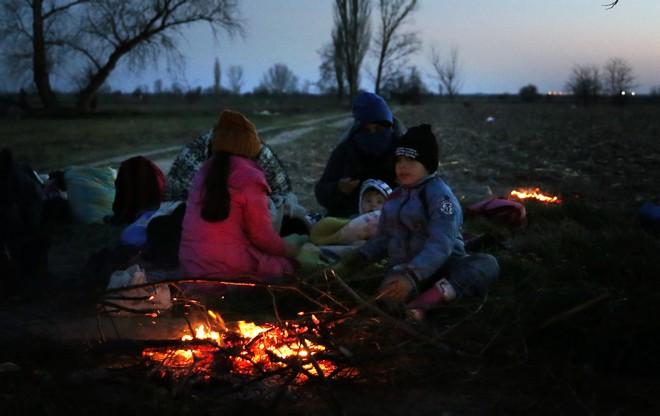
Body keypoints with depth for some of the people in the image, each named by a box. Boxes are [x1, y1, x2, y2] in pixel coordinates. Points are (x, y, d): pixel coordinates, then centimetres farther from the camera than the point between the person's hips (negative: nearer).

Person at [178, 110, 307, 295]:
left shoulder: (204, 173, 11)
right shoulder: (248, 177, -10)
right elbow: (262, 236, -8)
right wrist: (290, 249, 13)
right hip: (228, 271, -7)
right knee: (287, 266, 8)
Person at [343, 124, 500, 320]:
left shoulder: (439, 193, -8)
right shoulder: (395, 197, 15)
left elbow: (440, 244, -21)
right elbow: (384, 237, 24)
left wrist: (413, 276, -34)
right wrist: (363, 255, 3)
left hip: (440, 269, -4)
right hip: (402, 268, 4)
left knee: (487, 264, -36)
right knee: (389, 296, -32)